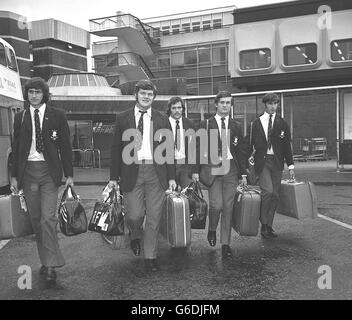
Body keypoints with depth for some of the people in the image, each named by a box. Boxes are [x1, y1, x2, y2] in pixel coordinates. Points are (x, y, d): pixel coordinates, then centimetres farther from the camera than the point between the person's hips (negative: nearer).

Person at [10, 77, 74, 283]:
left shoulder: (57, 116, 3)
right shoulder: (20, 117, 10)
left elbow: (66, 146, 3)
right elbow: (16, 148, 12)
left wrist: (69, 174, -2)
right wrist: (14, 175, 6)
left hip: (49, 170, -3)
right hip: (27, 171, 3)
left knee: (48, 217, -10)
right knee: (36, 219, 7)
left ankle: (51, 265, -4)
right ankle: (46, 261, 19)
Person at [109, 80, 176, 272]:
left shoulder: (162, 120, 10)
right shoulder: (123, 119, 7)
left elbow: (169, 149, 10)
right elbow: (116, 149, 7)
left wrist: (171, 177, 4)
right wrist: (114, 177, 2)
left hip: (156, 172, 1)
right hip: (132, 172, -1)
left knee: (154, 217, 3)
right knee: (135, 215, -6)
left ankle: (150, 257, 19)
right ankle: (135, 236, 30)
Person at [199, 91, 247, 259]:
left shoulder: (236, 126, 13)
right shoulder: (205, 125, 4)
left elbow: (242, 151, 13)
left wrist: (243, 173, 8)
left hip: (231, 168, 3)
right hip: (212, 168, -2)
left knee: (228, 207, 3)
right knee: (217, 204, -11)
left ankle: (225, 244, 13)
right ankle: (212, 230, 20)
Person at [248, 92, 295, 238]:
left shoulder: (282, 123, 8)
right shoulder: (257, 123, 4)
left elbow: (287, 145, 7)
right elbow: (253, 144, 6)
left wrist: (291, 165, 4)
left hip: (277, 162, 3)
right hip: (262, 161, -2)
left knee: (275, 195, 5)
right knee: (268, 191, -16)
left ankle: (269, 226, 19)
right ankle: (263, 224, 1)